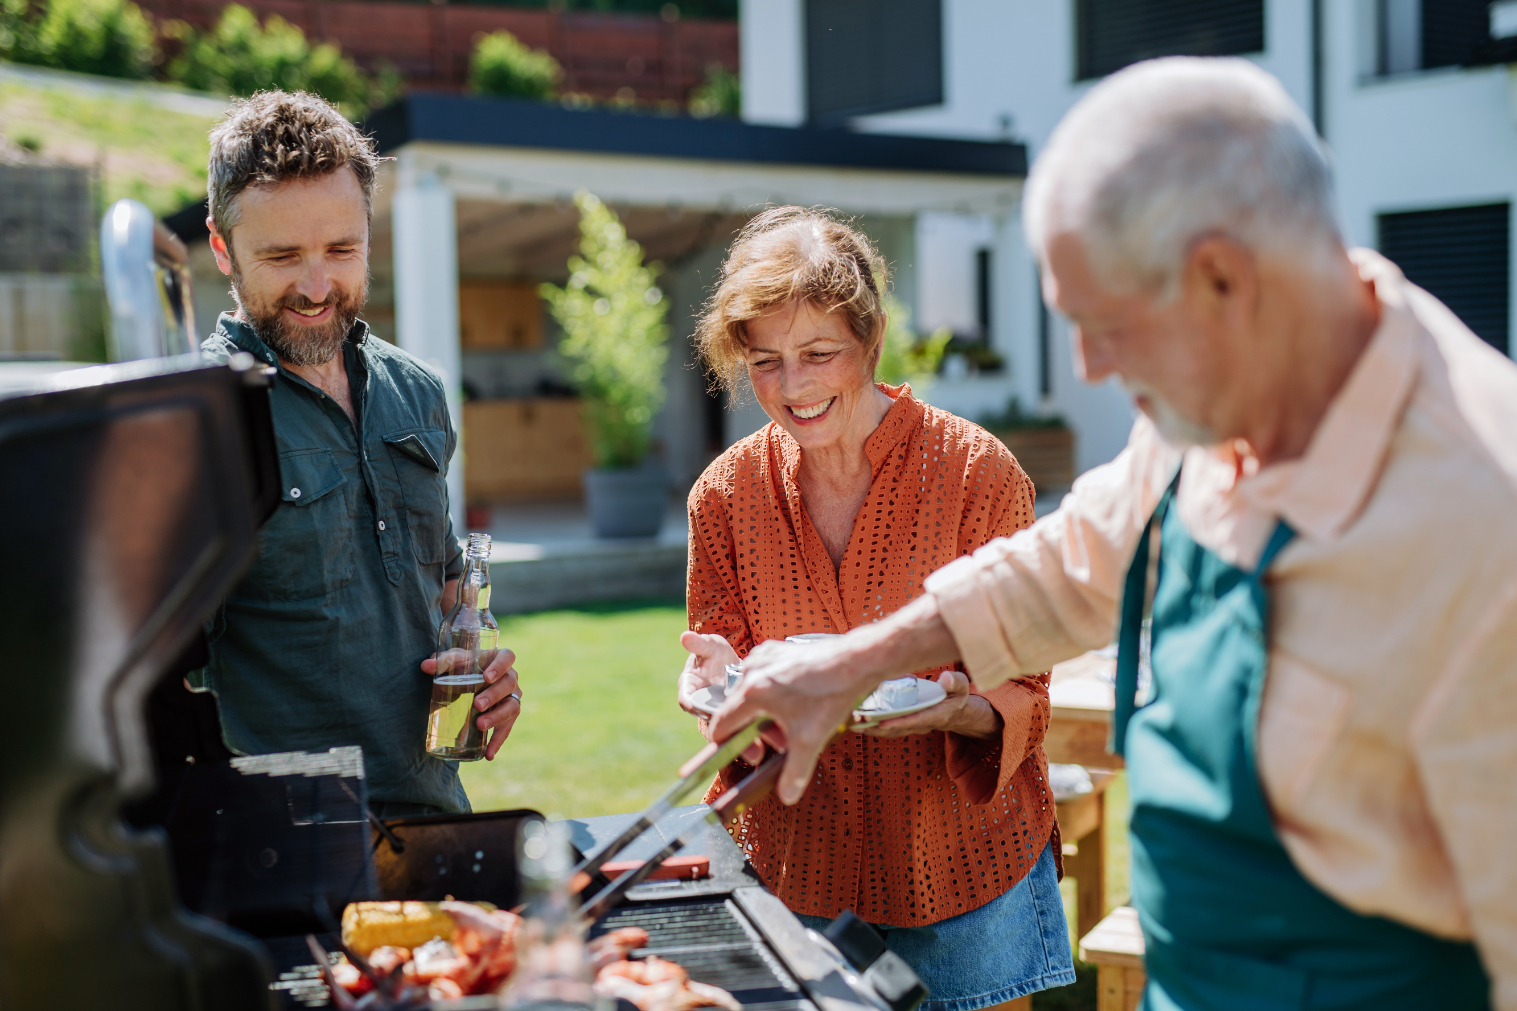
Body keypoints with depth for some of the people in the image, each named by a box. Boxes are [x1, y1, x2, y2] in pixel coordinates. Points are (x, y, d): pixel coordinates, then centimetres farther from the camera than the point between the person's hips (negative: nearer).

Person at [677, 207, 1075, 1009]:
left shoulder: (978, 472, -12)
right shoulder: (724, 493, -4)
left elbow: (1022, 693, -8)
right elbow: (721, 655, 6)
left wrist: (966, 711, -30)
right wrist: (719, 678, -17)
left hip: (964, 865, -2)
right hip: (793, 870, 2)